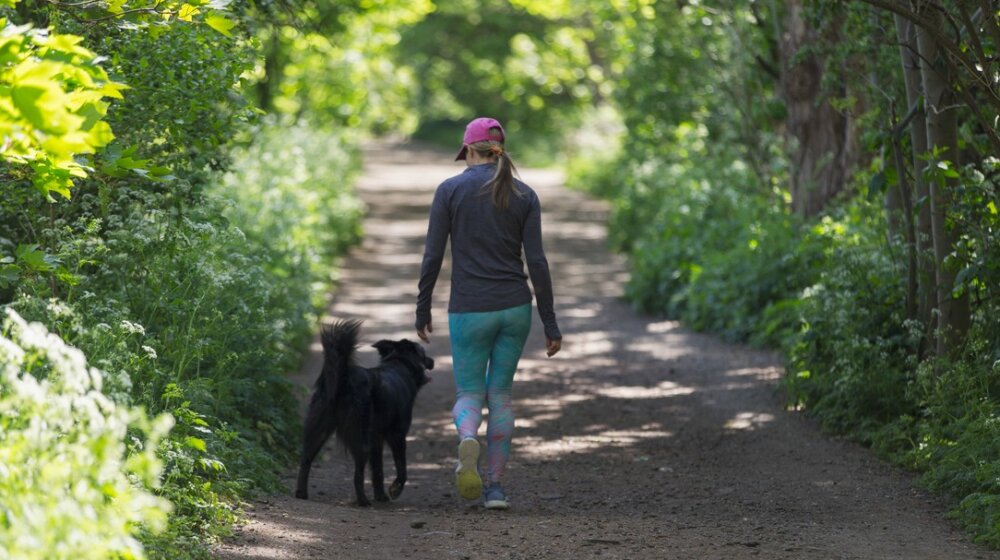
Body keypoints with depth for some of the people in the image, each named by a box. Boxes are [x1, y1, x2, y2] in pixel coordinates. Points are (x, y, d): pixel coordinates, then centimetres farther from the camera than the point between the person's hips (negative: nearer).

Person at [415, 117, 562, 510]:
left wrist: (422, 311, 6)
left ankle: (468, 442, -27)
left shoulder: (449, 191, -3)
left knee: (469, 396, 8)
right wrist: (550, 324, 1)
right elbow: (537, 262, -3)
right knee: (500, 394, 16)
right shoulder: (524, 196, 1)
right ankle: (495, 486, 10)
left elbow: (432, 257, -5)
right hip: (515, 307, 2)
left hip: (469, 311, -2)